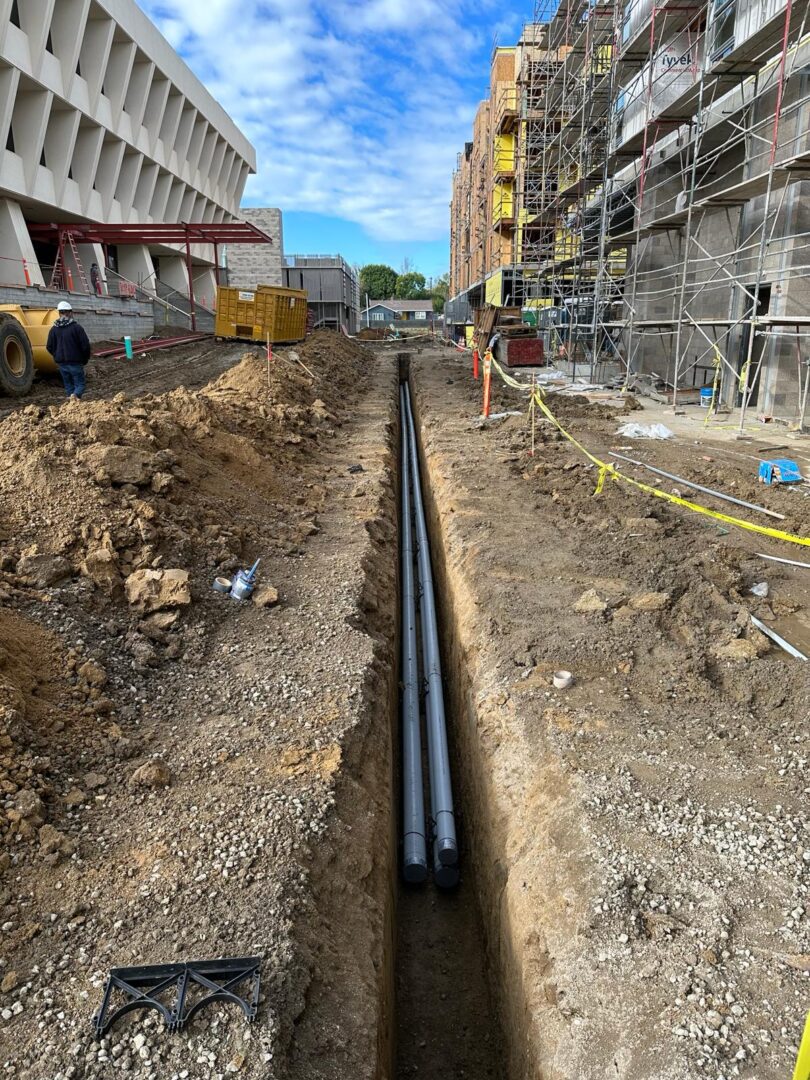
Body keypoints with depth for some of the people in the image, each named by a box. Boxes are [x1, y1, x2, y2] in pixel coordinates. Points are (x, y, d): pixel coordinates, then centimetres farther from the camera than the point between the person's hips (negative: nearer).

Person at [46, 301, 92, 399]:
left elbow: (49, 347, 6)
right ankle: (75, 396, -28)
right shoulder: (77, 328, -9)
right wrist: (85, 359, 6)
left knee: (68, 385, 15)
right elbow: (85, 345, -10)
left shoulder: (54, 329, 4)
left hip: (61, 363, 4)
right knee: (79, 384, 0)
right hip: (75, 362, -4)